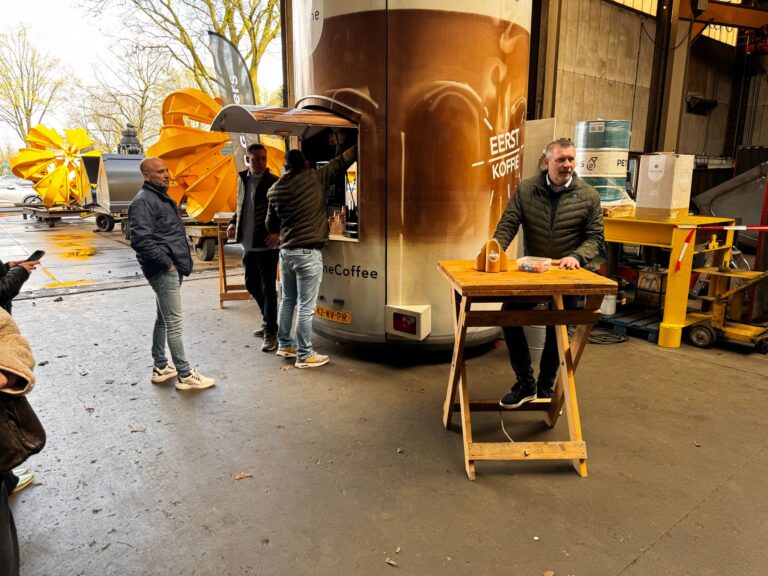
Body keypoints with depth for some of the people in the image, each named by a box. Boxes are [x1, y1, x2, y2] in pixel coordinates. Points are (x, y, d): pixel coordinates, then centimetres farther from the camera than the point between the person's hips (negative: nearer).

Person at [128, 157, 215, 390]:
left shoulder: (161, 197, 18)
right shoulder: (143, 201, -13)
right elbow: (141, 240, -23)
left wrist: (178, 262, 16)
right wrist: (166, 262, -18)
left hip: (172, 269, 10)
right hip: (163, 270, -10)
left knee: (163, 319, 17)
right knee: (174, 323, -6)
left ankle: (160, 367, 28)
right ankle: (185, 375, 1)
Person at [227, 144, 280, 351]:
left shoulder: (274, 182, -8)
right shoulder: (243, 179, 10)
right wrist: (233, 223, 5)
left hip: (267, 244, -7)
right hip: (248, 243, 7)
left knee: (268, 288, -2)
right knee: (252, 284, 16)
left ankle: (271, 332, 7)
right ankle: (269, 320, 34)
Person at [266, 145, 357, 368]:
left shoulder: (274, 190, 7)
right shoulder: (315, 178, -6)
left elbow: (271, 226, 15)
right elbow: (341, 162, 4)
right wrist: (359, 147, 19)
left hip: (286, 251, 6)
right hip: (308, 253, -6)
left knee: (287, 300, 18)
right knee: (305, 306, 0)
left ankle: (284, 344, 30)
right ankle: (304, 355, 7)